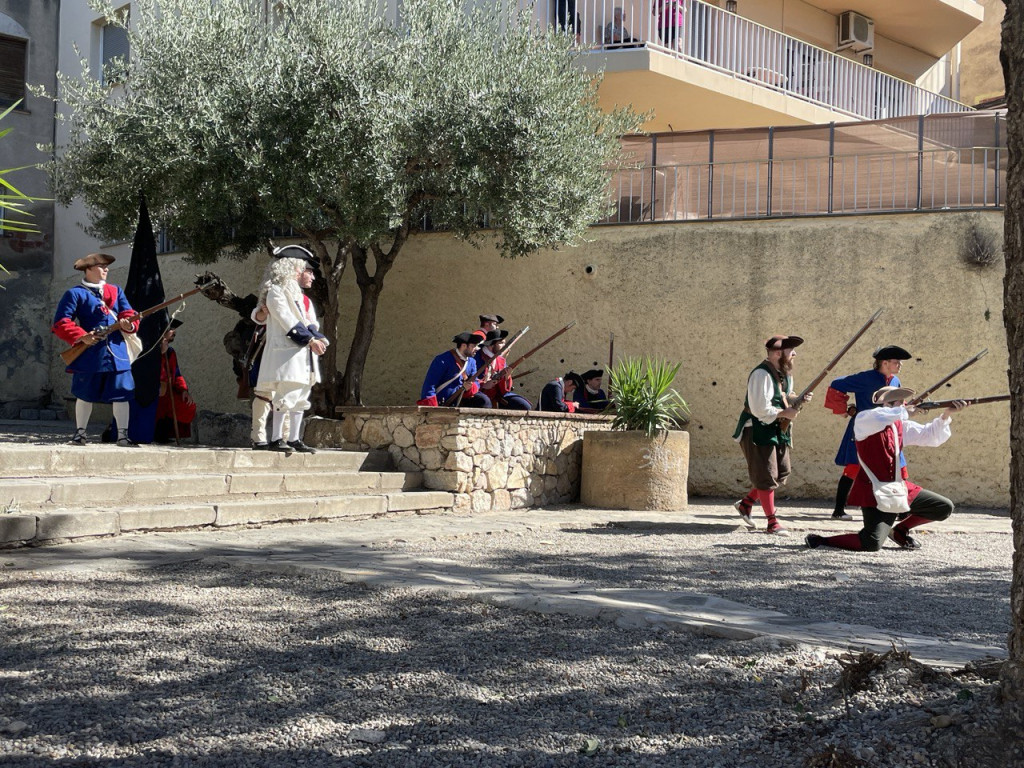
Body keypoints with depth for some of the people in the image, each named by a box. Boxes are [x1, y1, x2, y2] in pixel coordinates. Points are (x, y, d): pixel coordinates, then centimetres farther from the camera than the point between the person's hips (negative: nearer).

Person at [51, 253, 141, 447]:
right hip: (90, 351, -4)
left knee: (121, 394, -2)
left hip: (117, 350, 4)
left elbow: (128, 314, 12)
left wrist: (128, 324, -11)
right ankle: (80, 433, 19)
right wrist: (82, 337, -17)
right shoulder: (75, 294, 0)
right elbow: (60, 324, -6)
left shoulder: (116, 291, 17)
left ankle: (123, 435, 2)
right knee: (85, 395, 6)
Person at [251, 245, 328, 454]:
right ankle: (276, 439, -10)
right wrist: (310, 340, -20)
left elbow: (312, 324, 13)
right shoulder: (276, 293, -5)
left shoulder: (304, 299, 23)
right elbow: (288, 321, -15)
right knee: (285, 395, -13)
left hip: (304, 355, 9)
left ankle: (294, 439, 14)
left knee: (300, 398, 9)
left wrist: (319, 339, -8)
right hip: (286, 353, -9)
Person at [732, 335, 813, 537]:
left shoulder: (785, 373, 9)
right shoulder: (761, 374, -21)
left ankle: (745, 503, 26)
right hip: (758, 430, -9)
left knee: (782, 473, 12)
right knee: (766, 476, -4)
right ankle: (772, 522, 3)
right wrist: (785, 413, -17)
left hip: (777, 430, 9)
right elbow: (760, 409, -26)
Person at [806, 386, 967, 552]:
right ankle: (819, 541, -7)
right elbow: (878, 418, -36)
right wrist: (904, 412, -23)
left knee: (944, 508, 14)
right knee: (872, 543, -27)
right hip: (875, 492, -8)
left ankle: (899, 530, 29)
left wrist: (946, 414, -4)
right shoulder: (863, 420, -12)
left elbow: (930, 436, 11)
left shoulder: (900, 425, 11)